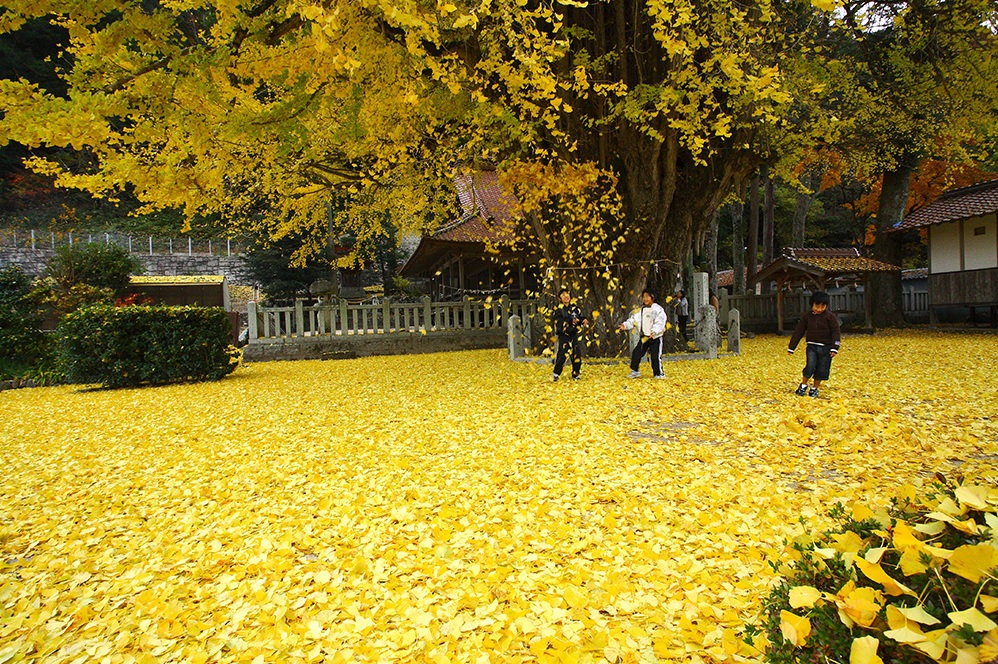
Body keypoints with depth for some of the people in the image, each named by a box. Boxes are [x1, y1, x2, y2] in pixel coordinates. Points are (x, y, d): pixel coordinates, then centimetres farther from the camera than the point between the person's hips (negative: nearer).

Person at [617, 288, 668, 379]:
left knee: (655, 356, -5)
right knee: (636, 353, 3)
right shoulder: (641, 310, 12)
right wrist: (625, 325, -7)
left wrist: (654, 331, -32)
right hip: (644, 337, 6)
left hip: (656, 337, -6)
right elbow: (634, 319, 8)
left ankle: (659, 374, 10)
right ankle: (635, 371, 16)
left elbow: (660, 323, -18)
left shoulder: (658, 309, -8)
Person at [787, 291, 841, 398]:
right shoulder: (807, 316, 1)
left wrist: (834, 348, -15)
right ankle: (803, 385, 8)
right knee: (810, 366, -12)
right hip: (812, 346, 1)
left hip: (826, 347, -1)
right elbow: (798, 332, 4)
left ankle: (815, 388, 21)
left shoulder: (830, 317, -5)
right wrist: (791, 347, 3)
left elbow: (835, 332, -5)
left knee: (821, 369, 4)